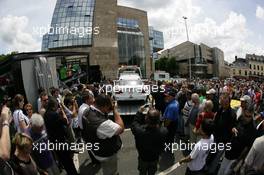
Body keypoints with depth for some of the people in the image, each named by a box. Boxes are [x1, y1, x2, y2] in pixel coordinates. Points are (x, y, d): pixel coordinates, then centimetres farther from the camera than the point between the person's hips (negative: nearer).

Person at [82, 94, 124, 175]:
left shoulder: (87, 112, -16)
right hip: (106, 154, -8)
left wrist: (111, 110, -15)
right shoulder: (101, 123, -43)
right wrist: (115, 110, -26)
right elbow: (121, 128, -32)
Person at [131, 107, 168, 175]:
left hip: (143, 158, -1)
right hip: (155, 159, 1)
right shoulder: (164, 131, -37)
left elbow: (134, 124, -16)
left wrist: (139, 112, -10)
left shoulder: (139, 131, -41)